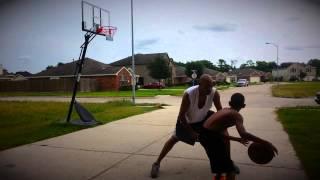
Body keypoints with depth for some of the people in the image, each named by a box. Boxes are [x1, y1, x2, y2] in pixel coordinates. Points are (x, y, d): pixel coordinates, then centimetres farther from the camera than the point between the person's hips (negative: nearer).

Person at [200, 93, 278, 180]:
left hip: (204, 135, 9)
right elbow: (243, 134, -26)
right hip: (212, 137, -9)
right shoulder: (236, 115, -9)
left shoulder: (225, 110, 15)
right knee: (230, 170, -2)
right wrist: (266, 143, -25)